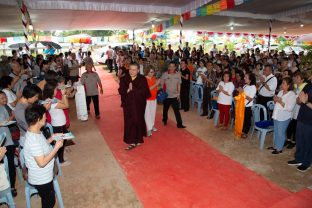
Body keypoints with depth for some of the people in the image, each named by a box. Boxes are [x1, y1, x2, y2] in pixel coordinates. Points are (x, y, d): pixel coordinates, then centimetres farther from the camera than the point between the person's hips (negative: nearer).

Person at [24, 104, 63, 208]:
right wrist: (57, 147, -25)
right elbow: (42, 162, -30)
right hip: (41, 179, -8)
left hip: (44, 176, 8)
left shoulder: (35, 132, -3)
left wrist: (52, 138, 3)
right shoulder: (33, 139, -33)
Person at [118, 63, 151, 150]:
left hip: (139, 105, -1)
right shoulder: (124, 79, 1)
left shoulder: (142, 79, -6)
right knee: (129, 122, 2)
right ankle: (132, 141, 13)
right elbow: (120, 91, -4)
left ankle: (137, 140, 26)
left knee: (138, 121, 8)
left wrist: (133, 89, -19)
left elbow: (145, 92, -14)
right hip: (128, 104, 2)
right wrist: (128, 90, -23)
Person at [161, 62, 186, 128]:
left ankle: (179, 124, 4)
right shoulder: (164, 74, -8)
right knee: (165, 109, 17)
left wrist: (178, 94, 3)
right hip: (166, 95, 0)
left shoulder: (178, 74, -3)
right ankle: (164, 120, 40)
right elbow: (161, 84, -2)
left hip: (175, 96, 0)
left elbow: (179, 84, 5)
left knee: (177, 110, -2)